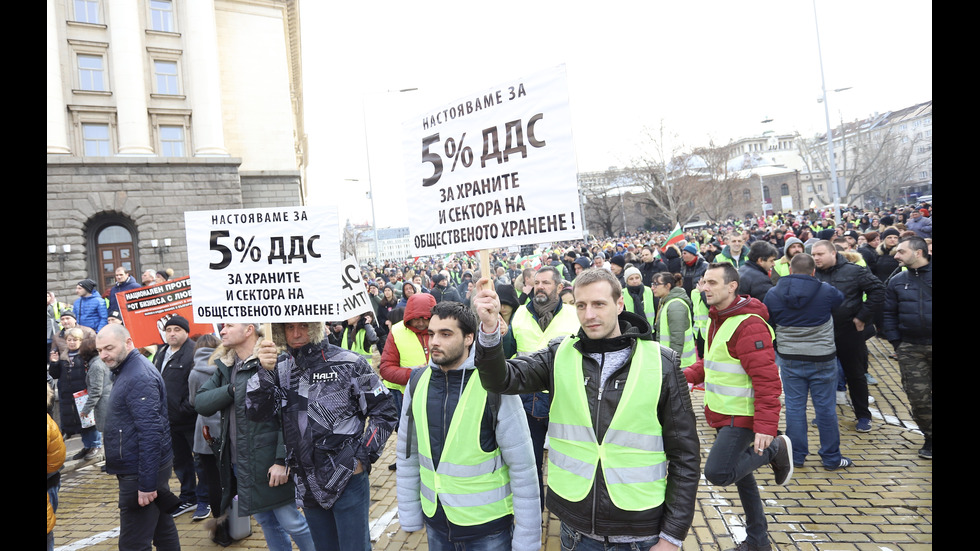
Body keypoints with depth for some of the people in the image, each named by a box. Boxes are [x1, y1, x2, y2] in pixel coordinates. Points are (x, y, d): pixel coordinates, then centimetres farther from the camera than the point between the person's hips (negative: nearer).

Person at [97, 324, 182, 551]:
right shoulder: (125, 370, 12)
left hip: (140, 472, -10)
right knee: (162, 529, 19)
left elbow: (150, 432, -25)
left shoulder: (139, 378, -20)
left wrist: (146, 483, -24)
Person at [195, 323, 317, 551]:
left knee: (289, 521, 2)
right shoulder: (225, 366, 9)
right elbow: (200, 403, 1)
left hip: (268, 462, -7)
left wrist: (282, 460, -20)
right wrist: (232, 390, -15)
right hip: (238, 462, 7)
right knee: (266, 522, 18)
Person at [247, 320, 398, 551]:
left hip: (347, 479, -4)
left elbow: (385, 412, -6)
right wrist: (265, 372, -22)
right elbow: (257, 412, -7)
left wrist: (363, 457, -10)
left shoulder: (348, 363, -11)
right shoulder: (281, 367, 2)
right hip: (307, 485, 5)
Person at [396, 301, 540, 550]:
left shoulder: (495, 387, -19)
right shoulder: (418, 382, -6)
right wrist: (409, 516, 6)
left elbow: (523, 468, -15)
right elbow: (408, 453, 3)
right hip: (434, 520, 4)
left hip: (488, 523, -3)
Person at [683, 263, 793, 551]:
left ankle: (774, 451, 7)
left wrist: (766, 426, -28)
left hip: (742, 416, -9)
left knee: (717, 472, -16)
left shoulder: (748, 325, -21)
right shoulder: (716, 318, 9)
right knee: (739, 473, 18)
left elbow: (767, 379, -24)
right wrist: (689, 375, 0)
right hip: (722, 413, 9)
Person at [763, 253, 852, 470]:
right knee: (825, 407, 9)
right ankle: (831, 458, 20)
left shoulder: (773, 294, -6)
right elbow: (841, 299, 13)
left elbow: (766, 325, 3)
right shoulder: (826, 291, -11)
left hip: (789, 360, 2)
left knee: (794, 407, 10)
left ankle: (796, 456, 18)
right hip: (822, 359, -1)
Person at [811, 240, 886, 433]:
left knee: (856, 375, 8)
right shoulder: (811, 275, 0)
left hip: (850, 334, -3)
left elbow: (878, 291, -8)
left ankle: (863, 416, 23)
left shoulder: (853, 271, -9)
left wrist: (863, 317, -11)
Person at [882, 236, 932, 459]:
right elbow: (888, 313, 9)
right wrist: (896, 342, 1)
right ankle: (929, 437, 20)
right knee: (918, 396, 4)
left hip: (930, 343, -2)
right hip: (910, 348, 2)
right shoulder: (897, 281, 6)